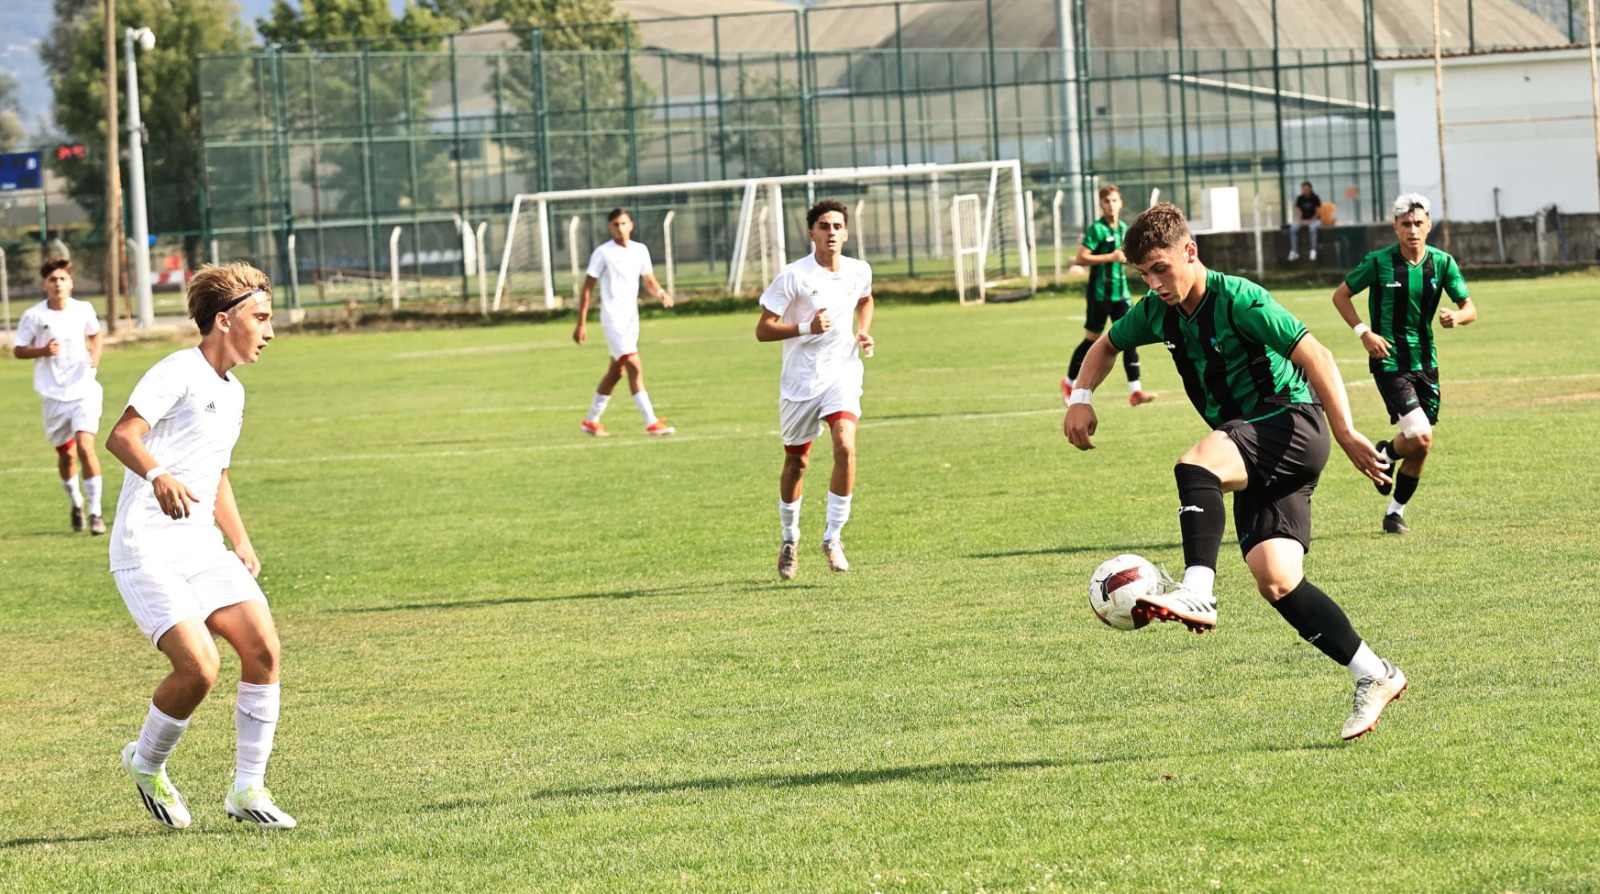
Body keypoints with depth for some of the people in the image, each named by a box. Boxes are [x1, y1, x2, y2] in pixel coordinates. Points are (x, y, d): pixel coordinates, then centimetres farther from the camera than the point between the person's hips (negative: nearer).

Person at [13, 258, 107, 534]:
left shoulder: (84, 310, 0)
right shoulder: (33, 316, -6)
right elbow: (19, 350, 1)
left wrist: (96, 355, 1)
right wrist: (43, 351, -17)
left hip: (83, 389, -1)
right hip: (53, 395, 1)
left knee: (85, 445, -18)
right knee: (65, 454, 11)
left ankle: (95, 512, -11)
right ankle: (76, 505, 36)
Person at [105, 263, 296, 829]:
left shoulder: (233, 394, 19)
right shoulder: (178, 373, -9)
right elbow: (122, 436, -23)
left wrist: (242, 546, 21)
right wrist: (158, 477, -42)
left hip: (202, 549, 8)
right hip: (148, 553, -8)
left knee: (263, 649, -8)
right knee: (199, 667, -20)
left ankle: (247, 790, 2)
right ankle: (146, 765, 9)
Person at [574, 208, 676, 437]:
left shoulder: (640, 250, 7)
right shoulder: (603, 253, -8)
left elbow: (650, 282, 14)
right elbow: (587, 289, -6)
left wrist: (661, 294, -10)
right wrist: (581, 323, -9)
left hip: (632, 317, 7)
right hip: (613, 318, -7)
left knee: (616, 371, 14)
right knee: (635, 368, -15)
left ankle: (591, 421, 27)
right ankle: (651, 423, -17)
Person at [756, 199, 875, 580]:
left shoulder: (859, 271, 2)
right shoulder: (793, 277, -12)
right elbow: (763, 329, -12)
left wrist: (864, 331, 8)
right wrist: (806, 327, -25)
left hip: (842, 374, 2)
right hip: (799, 380, -2)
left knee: (845, 448, -20)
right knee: (796, 461, 10)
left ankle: (832, 538, -8)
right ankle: (789, 539, 32)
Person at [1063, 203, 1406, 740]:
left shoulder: (1236, 300, -14)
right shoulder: (1158, 313, 9)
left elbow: (1314, 356, -20)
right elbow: (1107, 346, 29)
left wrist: (1346, 434, -28)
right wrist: (1082, 397, 10)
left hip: (1293, 424, -8)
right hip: (1254, 458, 8)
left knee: (1195, 464, -35)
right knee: (1274, 579, -8)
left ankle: (1197, 594, -46)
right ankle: (1373, 676, -1)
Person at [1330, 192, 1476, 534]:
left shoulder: (1443, 263, -1)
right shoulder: (1378, 262, -10)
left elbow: (1470, 307, 4)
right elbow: (1341, 295, 2)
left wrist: (1457, 316, -20)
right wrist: (1364, 332, -12)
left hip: (1425, 362, 5)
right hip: (1389, 361, -5)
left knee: (1421, 448, 7)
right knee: (1420, 437, -19)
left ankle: (1396, 512, 26)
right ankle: (1383, 455, 15)